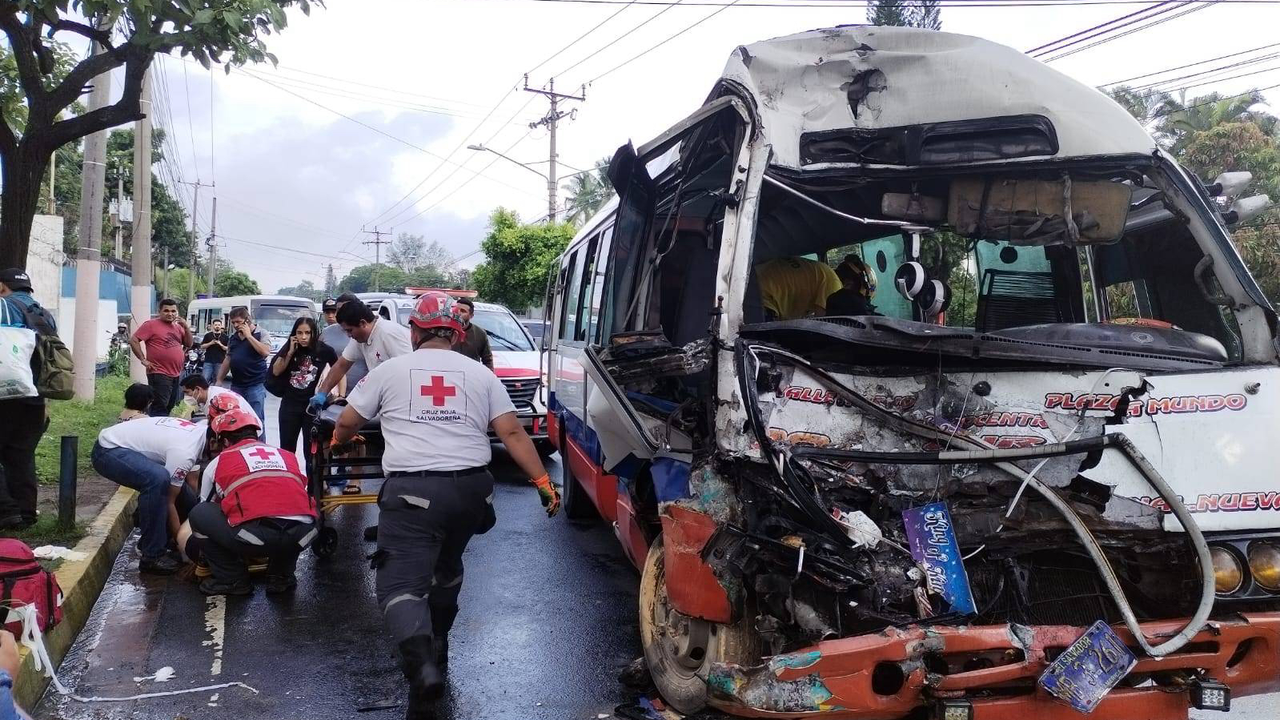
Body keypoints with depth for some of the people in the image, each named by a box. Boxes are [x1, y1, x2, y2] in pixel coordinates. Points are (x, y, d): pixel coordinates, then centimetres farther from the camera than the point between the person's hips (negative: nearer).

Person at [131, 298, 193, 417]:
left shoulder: (178, 326, 13)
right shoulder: (151, 324, -7)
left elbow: (189, 344, 13)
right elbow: (133, 341, -11)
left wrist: (186, 327, -2)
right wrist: (143, 360, -14)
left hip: (176, 375, 8)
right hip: (159, 374, -7)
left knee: (169, 407, 17)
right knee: (159, 408, -10)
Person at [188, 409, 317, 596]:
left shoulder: (218, 463, 22)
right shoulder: (288, 456, 29)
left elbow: (209, 512, 36)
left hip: (255, 535, -3)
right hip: (301, 536, 4)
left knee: (199, 513, 21)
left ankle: (232, 579, 20)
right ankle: (280, 576, 27)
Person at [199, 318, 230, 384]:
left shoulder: (225, 337, 8)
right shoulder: (208, 335, 10)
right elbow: (202, 346, 7)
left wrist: (221, 345, -13)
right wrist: (210, 343, -9)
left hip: (220, 362, 0)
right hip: (208, 361, 0)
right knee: (205, 379, -7)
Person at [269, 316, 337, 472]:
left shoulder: (324, 350, -10)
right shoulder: (289, 348, -2)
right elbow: (276, 371, -4)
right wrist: (290, 352, -14)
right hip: (289, 405, 3)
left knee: (311, 451, 3)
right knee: (286, 448, 12)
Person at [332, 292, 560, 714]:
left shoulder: (390, 370, 9)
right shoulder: (480, 374, 13)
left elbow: (345, 424, 18)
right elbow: (512, 433, 4)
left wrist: (340, 441, 41)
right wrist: (542, 481, 7)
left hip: (412, 490, -4)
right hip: (470, 487, 4)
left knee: (400, 583, -5)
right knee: (447, 565, 28)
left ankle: (421, 662, -30)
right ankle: (436, 645, 40)